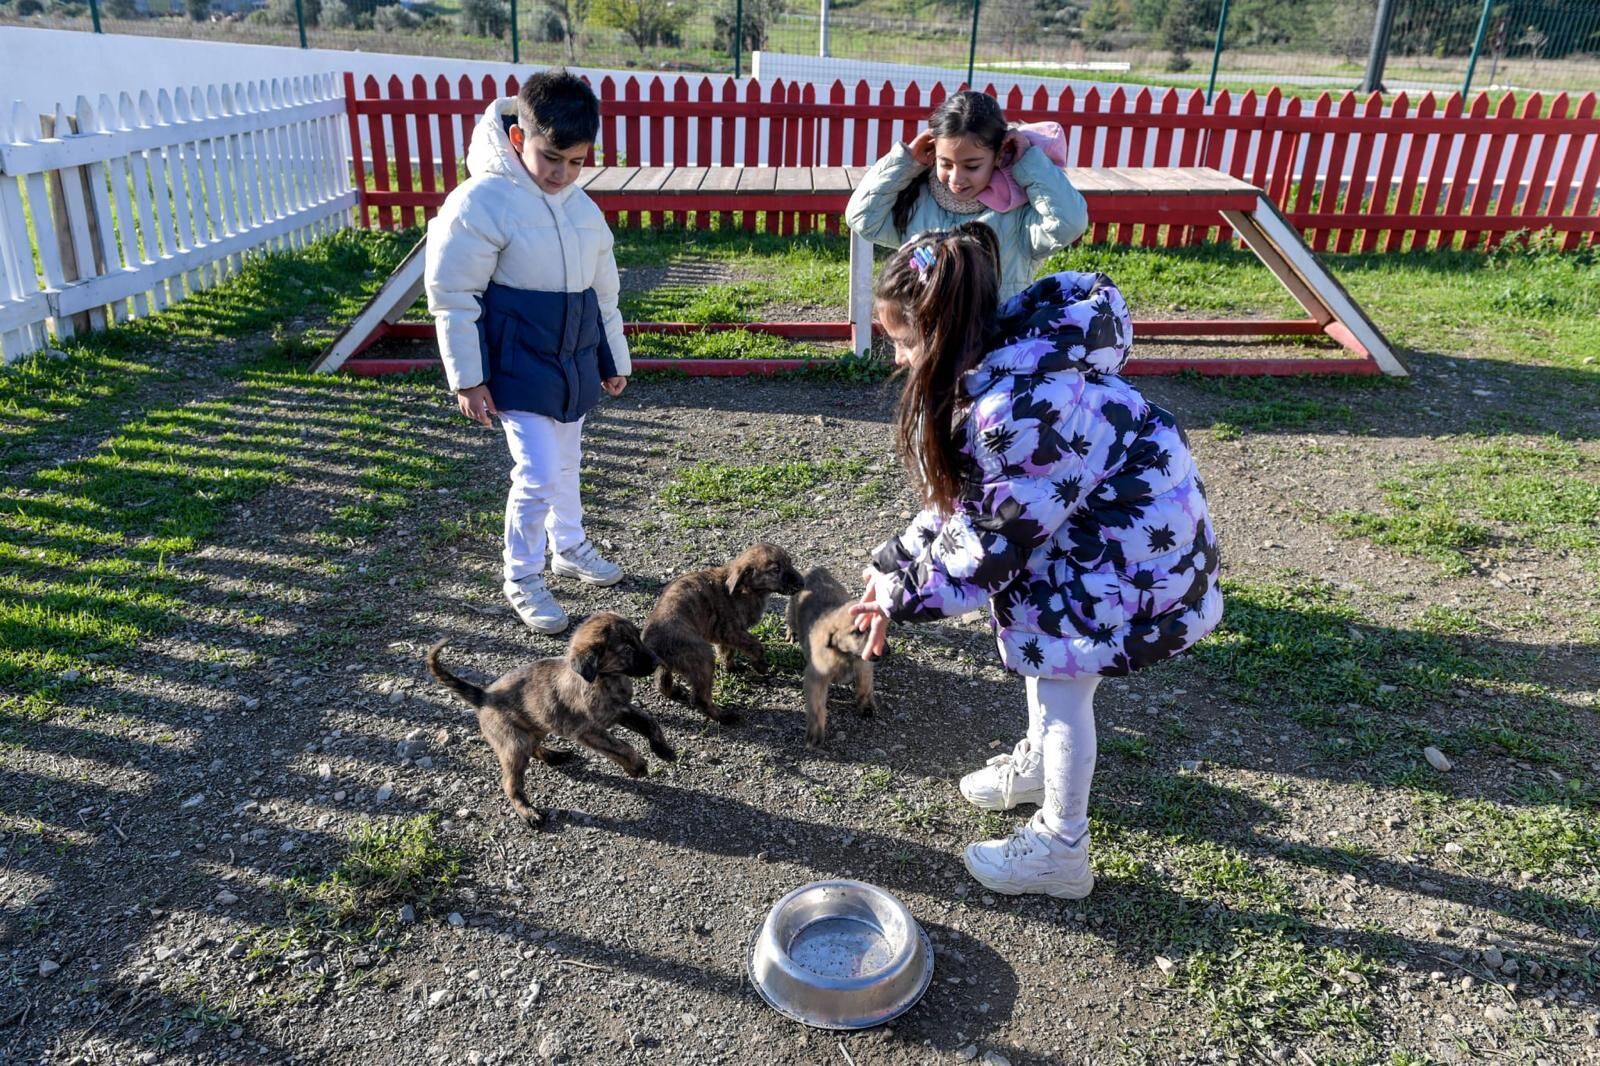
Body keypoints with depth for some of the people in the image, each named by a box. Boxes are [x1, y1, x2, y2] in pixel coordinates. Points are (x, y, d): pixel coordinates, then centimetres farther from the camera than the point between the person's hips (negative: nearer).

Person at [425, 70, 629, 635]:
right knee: (538, 473, -9)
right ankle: (521, 578, 11)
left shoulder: (581, 206, 6)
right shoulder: (480, 202, -15)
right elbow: (452, 297, -13)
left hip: (576, 364, 7)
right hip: (519, 369, -6)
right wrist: (467, 379, -13)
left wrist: (614, 359, 20)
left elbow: (602, 291, 15)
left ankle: (569, 546, 40)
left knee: (565, 464, 19)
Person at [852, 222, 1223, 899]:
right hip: (1081, 516, 9)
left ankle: (1060, 850, 24)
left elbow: (996, 540, -25)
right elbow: (966, 495, 3)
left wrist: (905, 596, -13)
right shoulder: (1002, 359, -6)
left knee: (1063, 685, 4)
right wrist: (896, 563, 1)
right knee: (1042, 643, 24)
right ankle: (1039, 761, 51)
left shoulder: (1017, 409, -36)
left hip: (1132, 540, -9)